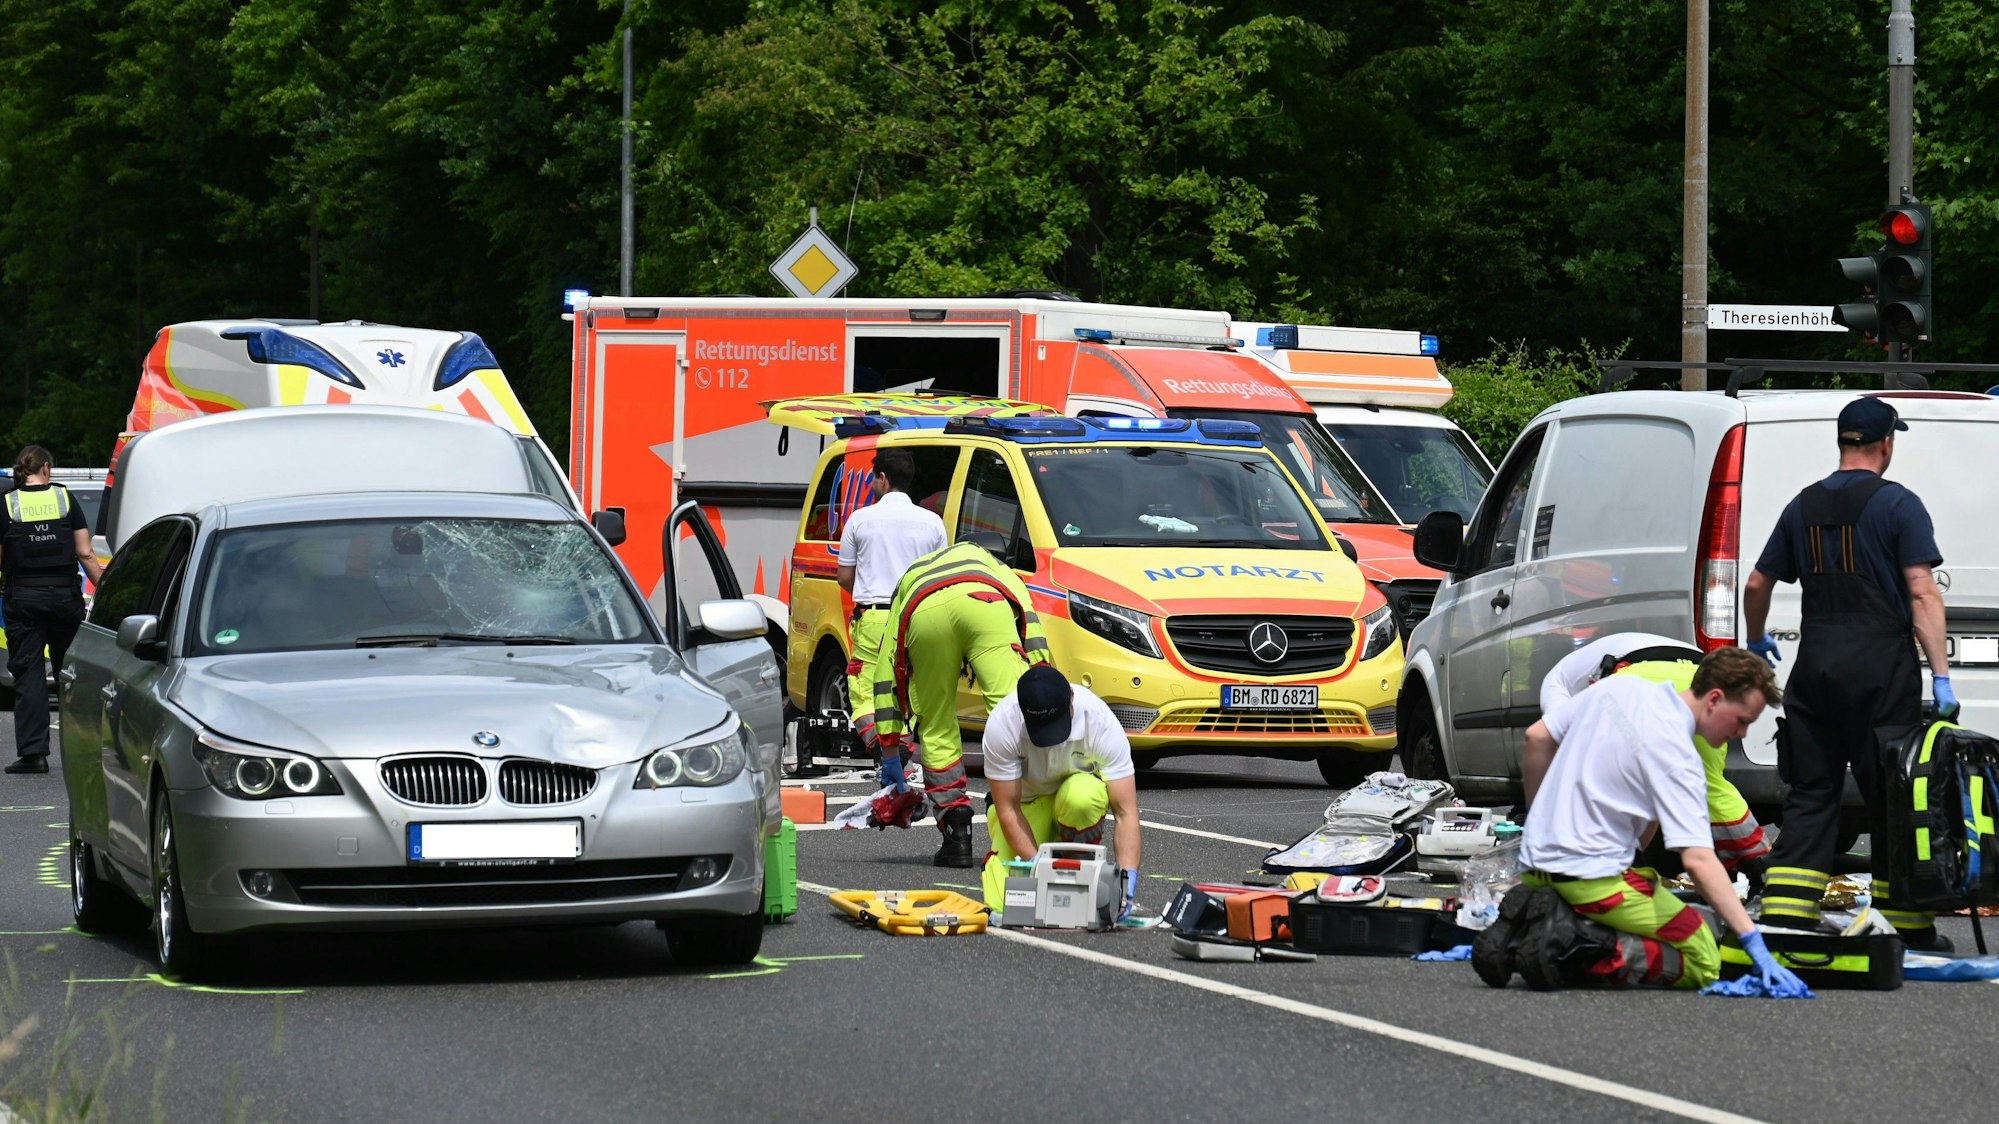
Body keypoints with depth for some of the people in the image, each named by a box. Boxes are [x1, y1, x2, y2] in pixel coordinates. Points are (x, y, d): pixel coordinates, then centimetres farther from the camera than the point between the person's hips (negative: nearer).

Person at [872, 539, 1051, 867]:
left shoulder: (907, 582, 46)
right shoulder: (985, 560, 45)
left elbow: (886, 676, 42)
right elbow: (1024, 608, 21)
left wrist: (890, 752, 45)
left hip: (924, 614, 1)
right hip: (983, 603, -1)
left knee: (936, 730, 16)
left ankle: (956, 839, 12)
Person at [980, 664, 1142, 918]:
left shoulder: (1100, 721, -30)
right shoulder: (1001, 725, -31)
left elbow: (1126, 812, -30)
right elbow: (1007, 809, -24)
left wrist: (1127, 877, -42)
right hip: (1024, 800, 0)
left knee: (1082, 797, -40)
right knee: (1006, 903, -24)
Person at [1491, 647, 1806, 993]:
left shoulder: (1618, 688, 4)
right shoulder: (1677, 757, -17)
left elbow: (1537, 738, 13)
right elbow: (1698, 860, -25)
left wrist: (1540, 819, 27)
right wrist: (1754, 943, -28)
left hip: (1536, 861, 8)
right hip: (1594, 878, -8)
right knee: (1702, 962, -3)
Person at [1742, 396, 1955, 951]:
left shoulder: (1804, 506, 10)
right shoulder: (1898, 505, -5)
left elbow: (1757, 585, 16)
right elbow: (1922, 593, -12)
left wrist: (1757, 640, 35)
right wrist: (1940, 675, -12)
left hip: (1814, 669, 4)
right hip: (1881, 668, -4)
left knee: (1809, 796, 7)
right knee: (1892, 799, 2)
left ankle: (1783, 917, -1)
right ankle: (1906, 922, 5)